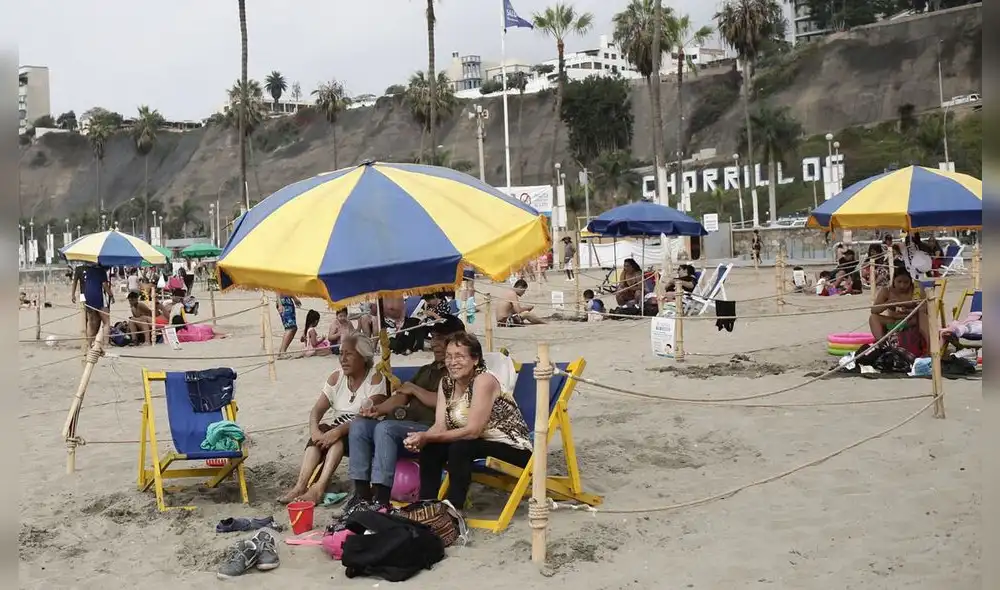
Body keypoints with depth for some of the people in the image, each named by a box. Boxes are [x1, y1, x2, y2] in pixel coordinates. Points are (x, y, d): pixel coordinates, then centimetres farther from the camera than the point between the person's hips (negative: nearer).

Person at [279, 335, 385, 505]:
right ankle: (301, 485, -36)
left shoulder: (375, 378, -11)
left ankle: (319, 487, -43)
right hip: (339, 432, 5)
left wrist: (337, 431, -34)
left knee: (338, 437, -33)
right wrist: (314, 429, -26)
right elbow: (317, 410, -3)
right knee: (321, 431, -26)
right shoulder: (336, 378, 6)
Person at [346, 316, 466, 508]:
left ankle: (381, 500, -32)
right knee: (359, 424, -9)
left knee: (385, 428, -31)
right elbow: (401, 397, 17)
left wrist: (414, 389, 0)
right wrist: (378, 409, -3)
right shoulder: (425, 370, 27)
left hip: (432, 429, -9)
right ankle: (362, 494, -14)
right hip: (408, 425, 9)